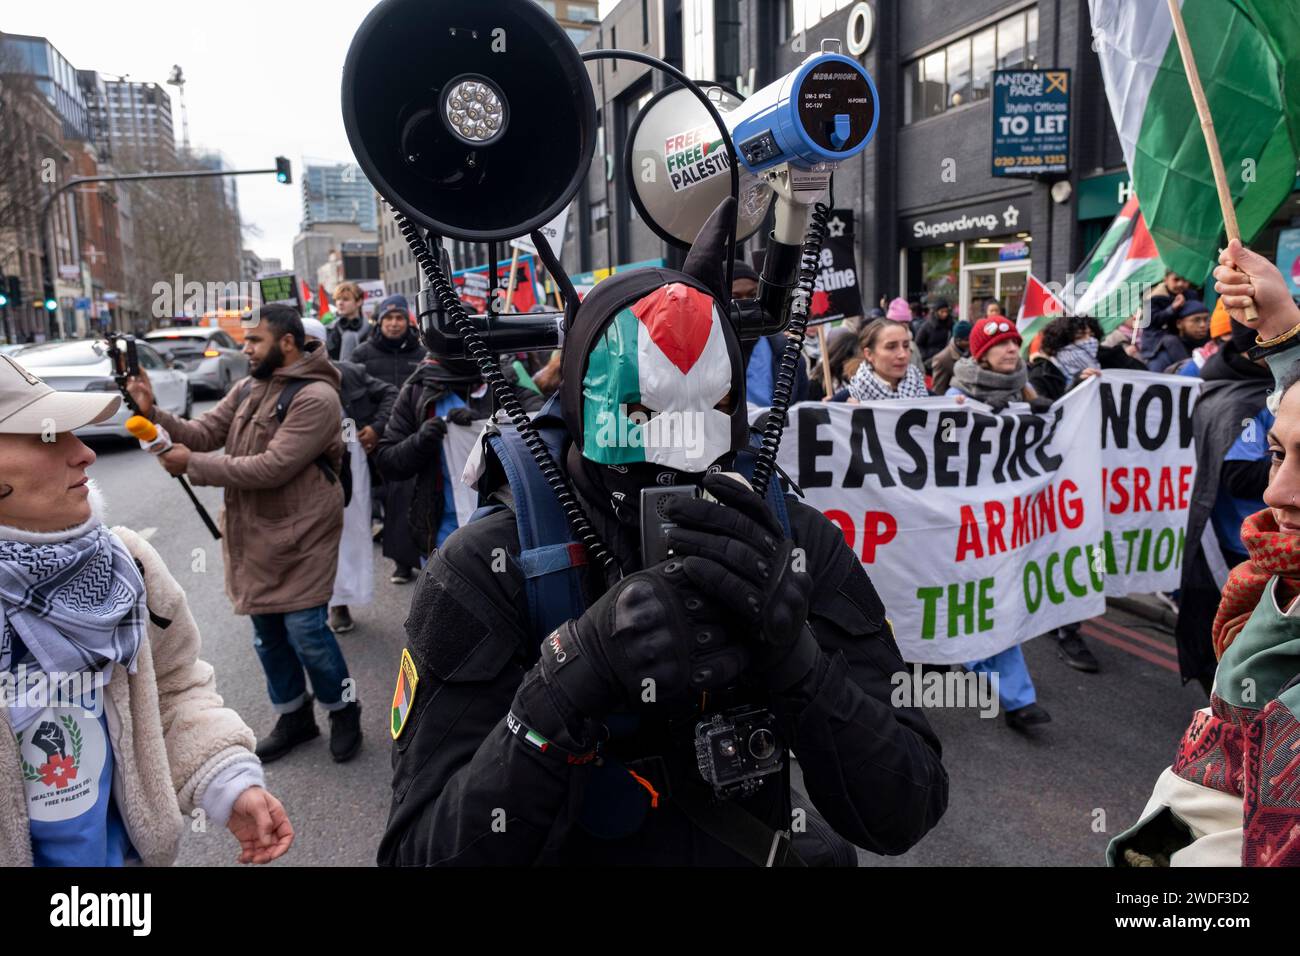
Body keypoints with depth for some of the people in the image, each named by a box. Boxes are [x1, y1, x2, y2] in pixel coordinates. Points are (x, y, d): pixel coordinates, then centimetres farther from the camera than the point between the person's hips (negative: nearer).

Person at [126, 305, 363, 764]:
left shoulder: (316, 398, -19)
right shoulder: (246, 389, 7)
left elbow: (272, 467, -25)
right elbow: (202, 433, 4)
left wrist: (192, 464, -20)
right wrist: (153, 414, -13)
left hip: (300, 536, -8)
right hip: (251, 533, 8)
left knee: (305, 629, -5)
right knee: (267, 631, 16)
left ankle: (344, 710, 20)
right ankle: (293, 716, 34)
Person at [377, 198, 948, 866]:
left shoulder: (798, 545, -14)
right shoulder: (485, 572, -20)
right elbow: (424, 854, -23)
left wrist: (792, 653, -32)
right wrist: (568, 682, -37)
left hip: (757, 853, 2)